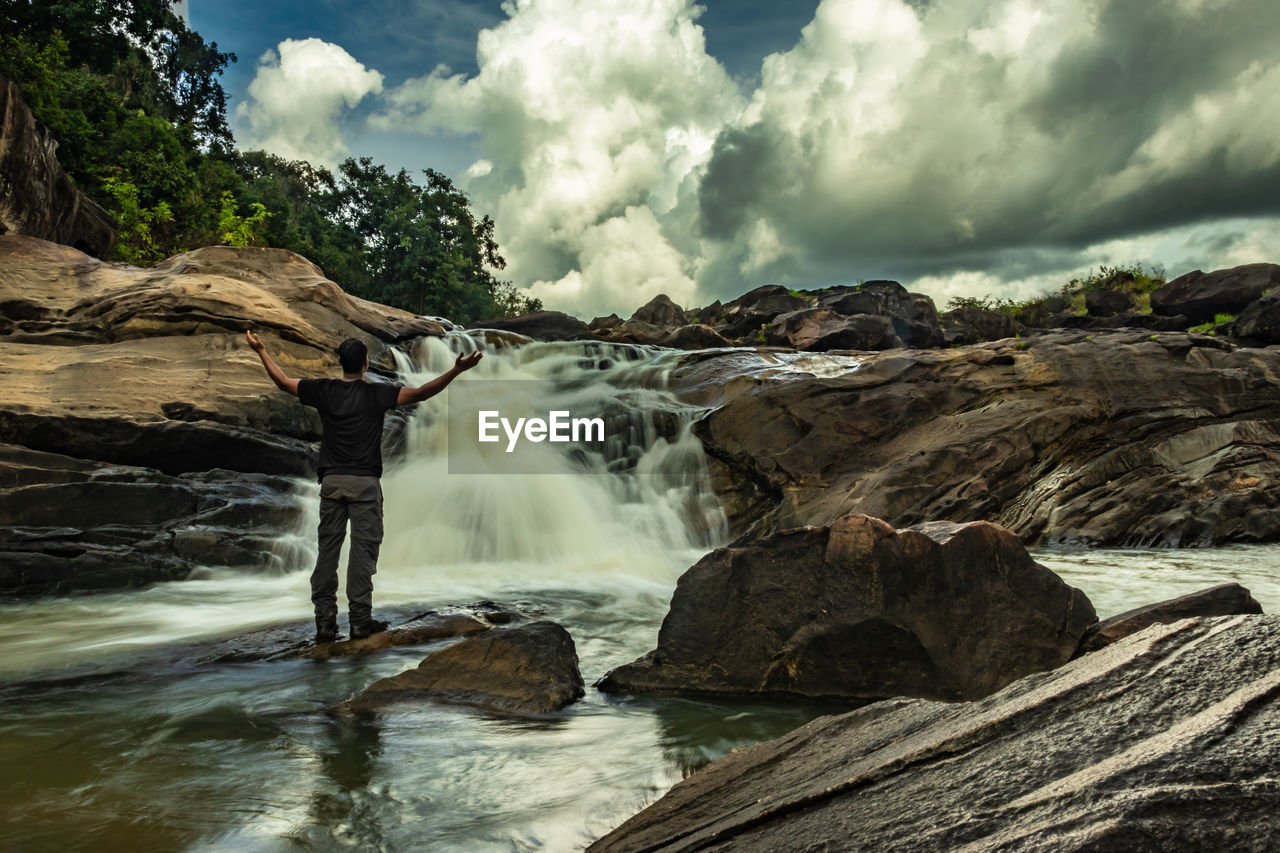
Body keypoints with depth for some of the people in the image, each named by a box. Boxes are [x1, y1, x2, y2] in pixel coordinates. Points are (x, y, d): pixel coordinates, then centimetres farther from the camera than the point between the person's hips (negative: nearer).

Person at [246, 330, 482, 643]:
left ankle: (324, 621, 9)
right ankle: (360, 620, 6)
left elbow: (282, 381, 13)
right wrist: (457, 370, -18)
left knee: (327, 549, 8)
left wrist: (261, 351, 26)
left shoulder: (323, 391, 2)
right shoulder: (376, 393, -8)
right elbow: (419, 393, -16)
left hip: (331, 481, 4)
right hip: (364, 482, -3)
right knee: (363, 550, 2)